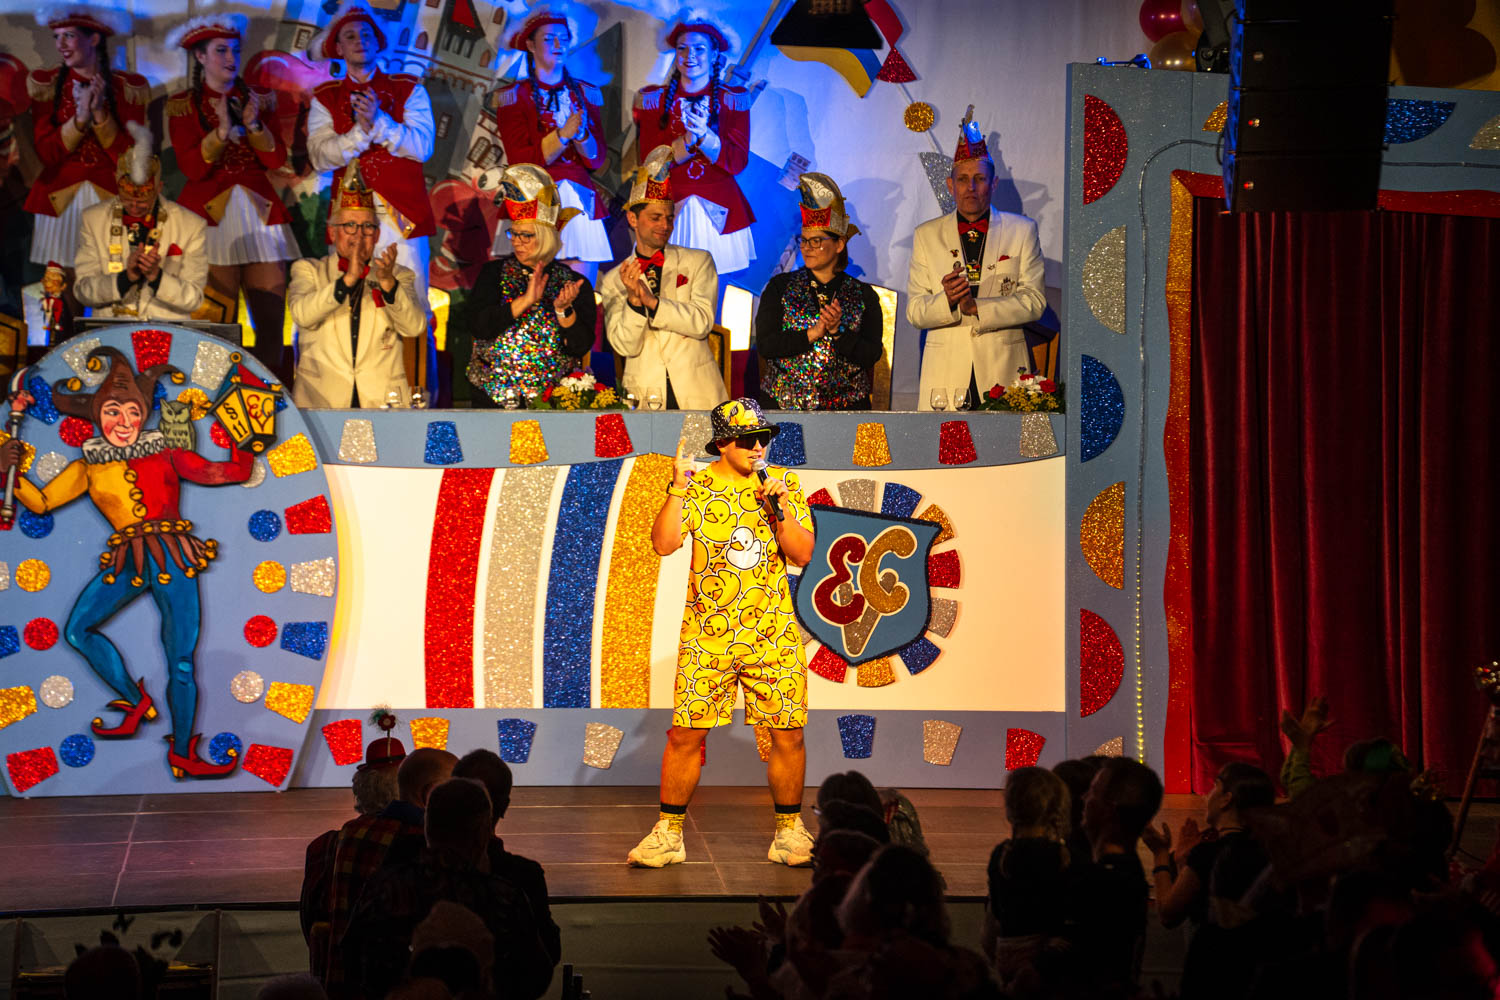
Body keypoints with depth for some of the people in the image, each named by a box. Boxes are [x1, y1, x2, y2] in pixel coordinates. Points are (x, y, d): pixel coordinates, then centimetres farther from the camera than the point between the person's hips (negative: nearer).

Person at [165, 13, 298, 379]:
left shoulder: (255, 99, 16)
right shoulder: (183, 105, 7)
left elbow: (276, 159, 6)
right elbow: (192, 167, -6)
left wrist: (254, 125, -8)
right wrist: (221, 131, -17)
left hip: (260, 210, 3)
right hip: (212, 212, -3)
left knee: (272, 317, -4)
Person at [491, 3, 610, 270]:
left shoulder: (586, 94, 15)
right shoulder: (513, 96, 6)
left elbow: (597, 159, 7)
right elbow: (520, 160, -6)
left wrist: (582, 134, -13)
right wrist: (563, 134, -15)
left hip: (580, 202, 3)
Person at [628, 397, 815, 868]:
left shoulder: (785, 484, 6)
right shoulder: (698, 485, 2)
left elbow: (802, 554, 1)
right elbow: (664, 543, -9)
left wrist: (779, 509, -13)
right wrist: (679, 488, -17)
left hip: (773, 633, 1)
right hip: (707, 632, -1)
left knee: (788, 736, 0)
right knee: (685, 734, -2)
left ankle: (789, 832, 15)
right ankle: (668, 834, 10)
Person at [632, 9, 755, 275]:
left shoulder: (733, 100, 6)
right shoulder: (653, 100, 8)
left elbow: (738, 162, -4)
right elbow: (648, 160, -1)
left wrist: (705, 135, -20)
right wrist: (688, 140, -17)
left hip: (717, 211, 0)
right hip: (667, 208, 0)